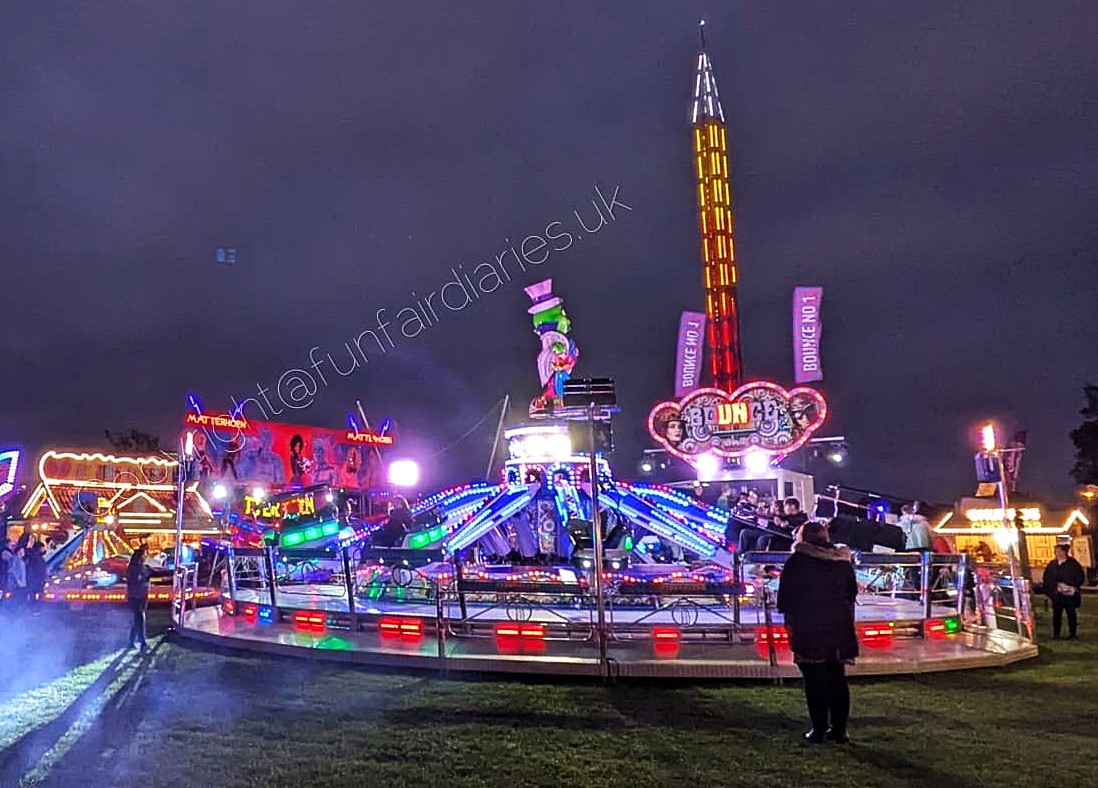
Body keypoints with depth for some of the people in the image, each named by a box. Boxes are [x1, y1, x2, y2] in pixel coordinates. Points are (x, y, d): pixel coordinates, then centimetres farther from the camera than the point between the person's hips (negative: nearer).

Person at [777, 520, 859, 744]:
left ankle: (819, 730, 7)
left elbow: (785, 595, -7)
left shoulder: (797, 561, -8)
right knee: (837, 679, 12)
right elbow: (852, 592, 14)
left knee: (815, 681, 3)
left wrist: (788, 616, 6)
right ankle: (839, 730, 17)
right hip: (839, 627, 5)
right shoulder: (843, 560, 6)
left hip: (808, 629, -4)